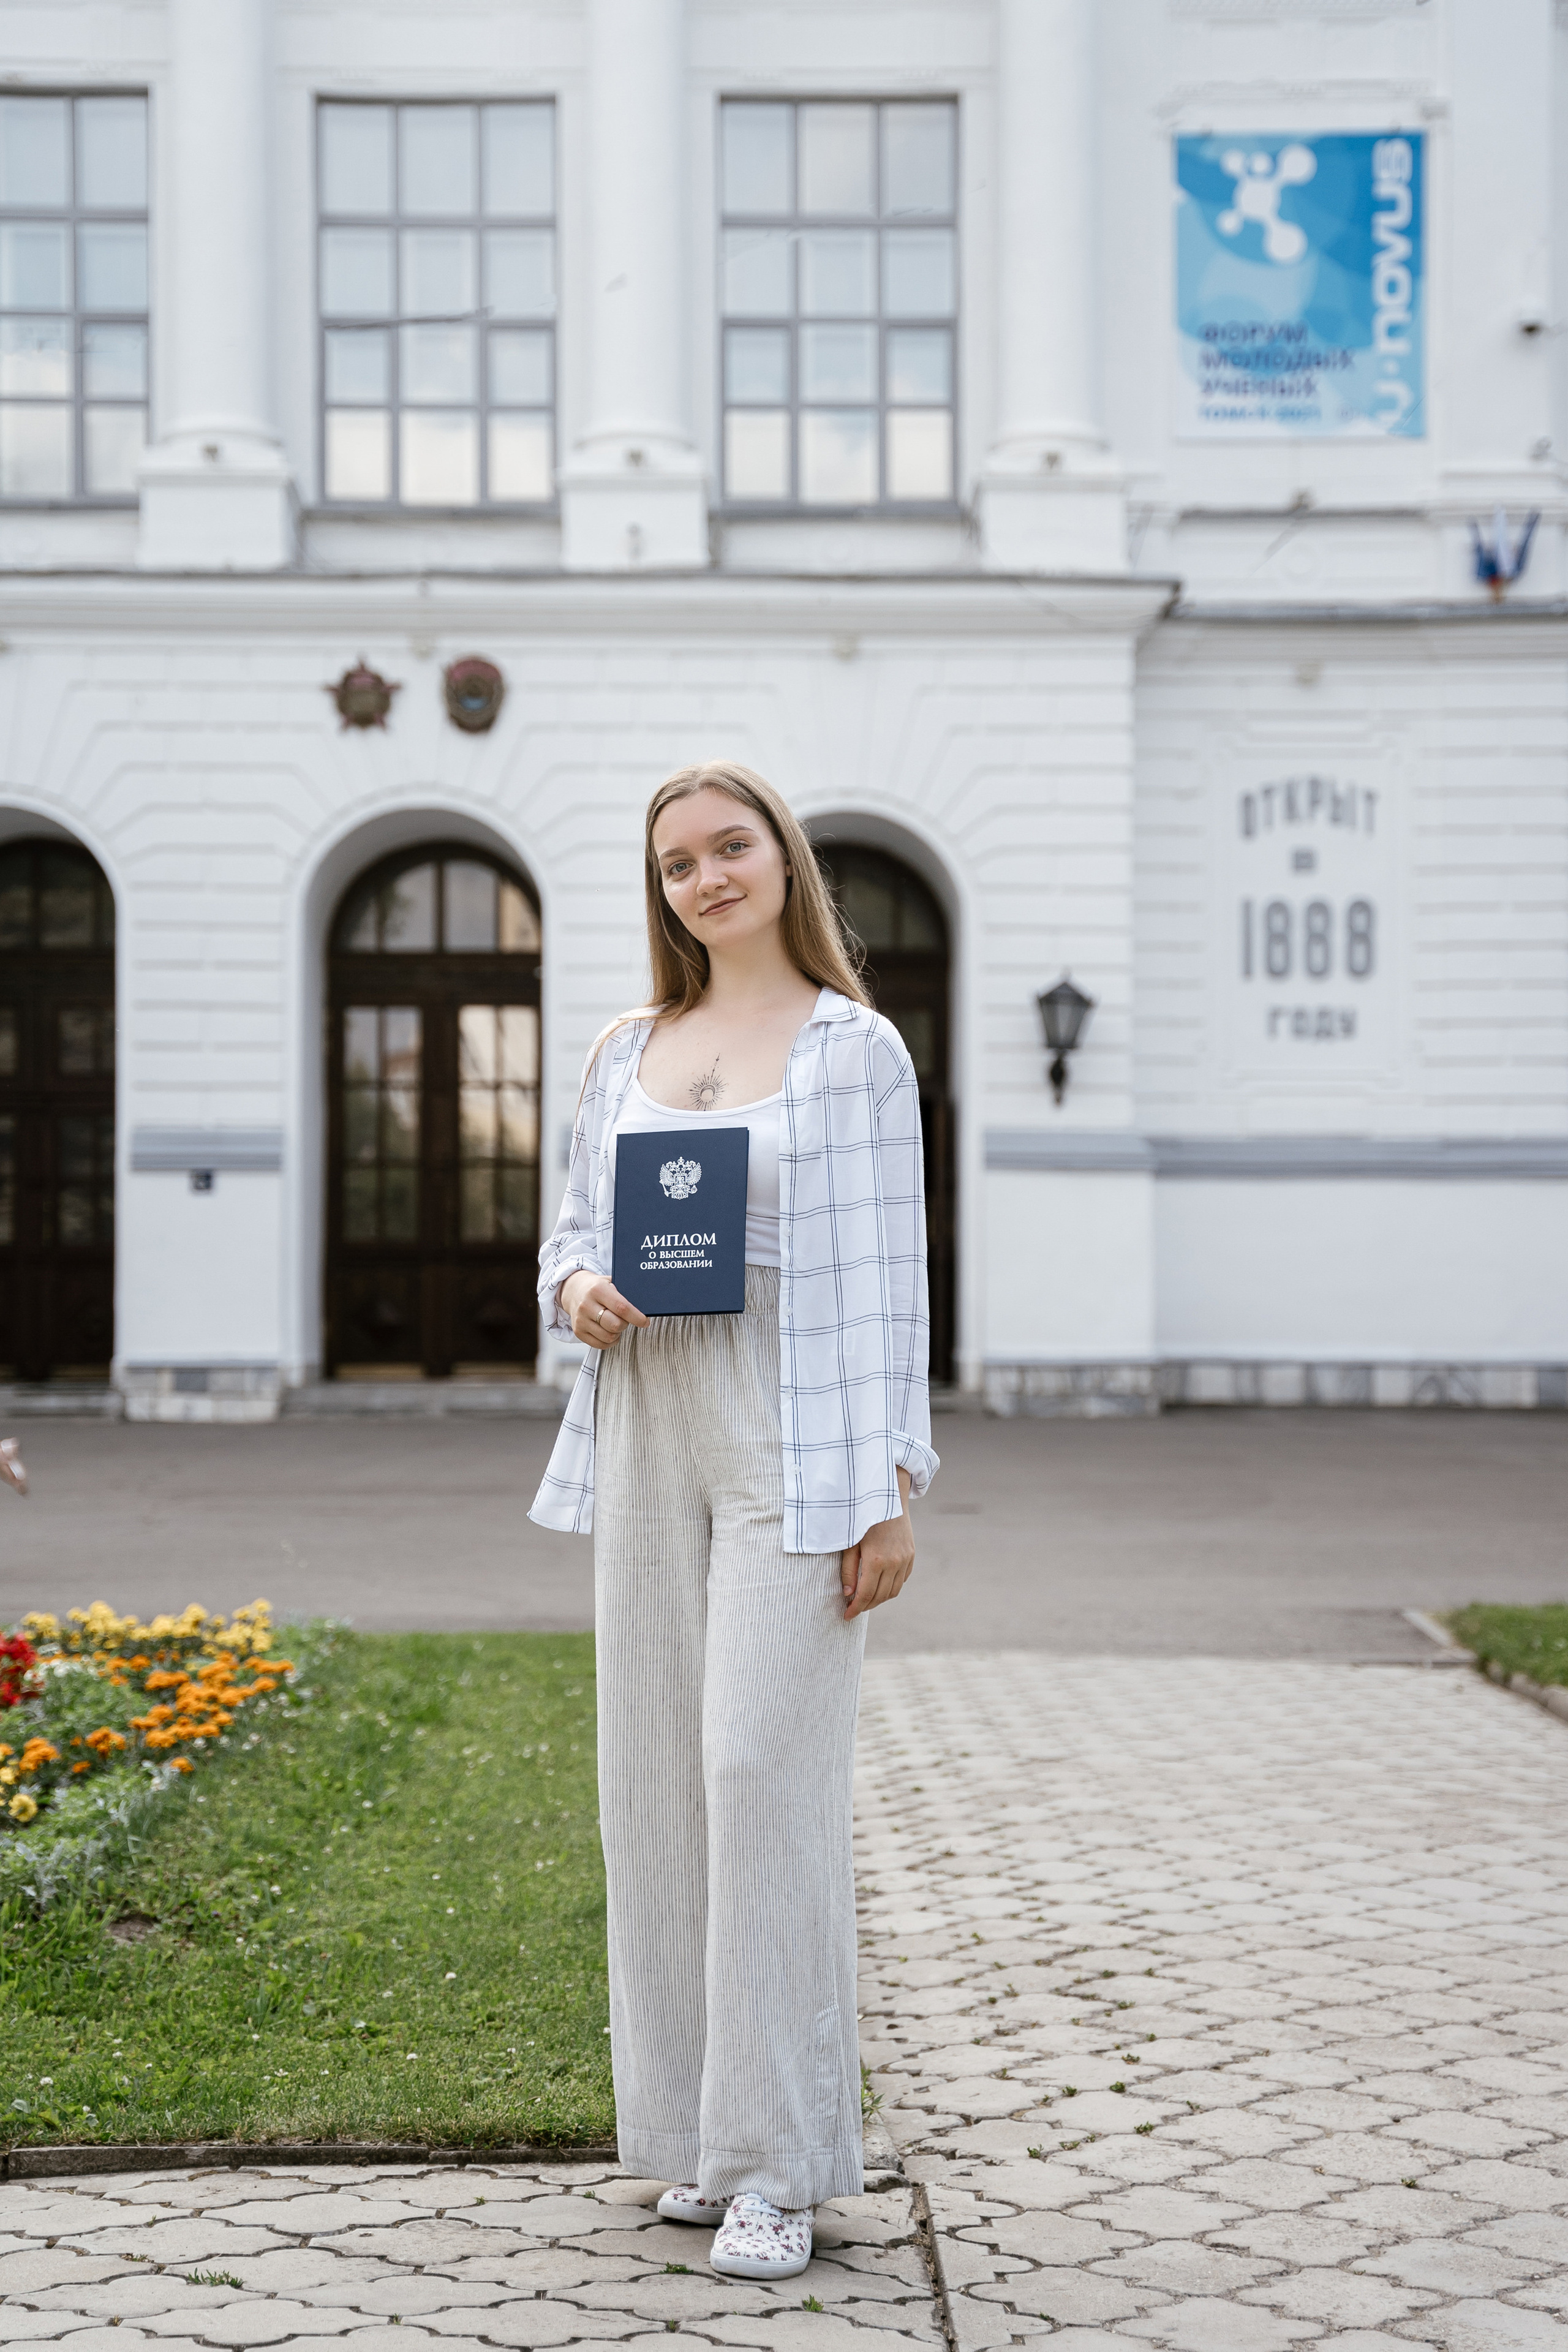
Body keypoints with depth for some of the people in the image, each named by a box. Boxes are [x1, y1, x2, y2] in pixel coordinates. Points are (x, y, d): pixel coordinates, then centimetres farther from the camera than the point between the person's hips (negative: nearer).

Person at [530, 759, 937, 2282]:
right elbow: (570, 1229, 21)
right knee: (653, 1776, 6)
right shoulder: (625, 1052, 15)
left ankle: (776, 2165, -1)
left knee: (766, 1769, -10)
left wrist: (891, 1491, -10)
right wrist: (577, 1290, -4)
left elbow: (886, 1276, -4)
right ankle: (693, 2132, 18)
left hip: (795, 1444, -5)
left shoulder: (854, 1048, 0)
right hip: (647, 1435, 5)